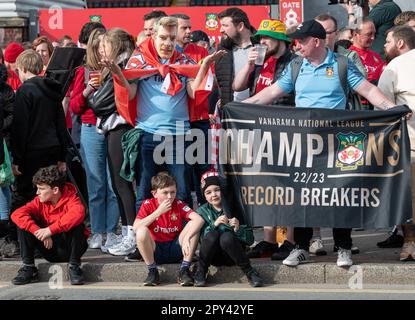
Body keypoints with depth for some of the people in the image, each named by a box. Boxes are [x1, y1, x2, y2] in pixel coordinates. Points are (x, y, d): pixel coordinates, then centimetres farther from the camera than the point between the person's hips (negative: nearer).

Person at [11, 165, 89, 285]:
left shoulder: (71, 199, -16)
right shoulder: (39, 202, -4)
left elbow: (78, 214, -41)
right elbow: (17, 214, -19)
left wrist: (50, 229, -42)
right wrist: (39, 232, -30)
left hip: (69, 248, -4)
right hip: (50, 248, 4)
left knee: (76, 225, -32)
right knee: (24, 223, -12)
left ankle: (74, 267, -21)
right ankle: (28, 268, -10)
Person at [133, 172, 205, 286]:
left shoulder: (178, 204, -4)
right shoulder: (148, 205, -6)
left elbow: (199, 220, -20)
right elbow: (136, 227, -22)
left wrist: (186, 238, -35)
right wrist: (158, 212, -24)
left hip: (175, 250, 2)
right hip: (155, 250, -1)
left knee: (194, 225, -20)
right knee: (142, 231, -30)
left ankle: (184, 270, -16)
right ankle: (152, 271, -15)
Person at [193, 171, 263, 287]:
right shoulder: (202, 211, 5)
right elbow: (201, 237, -9)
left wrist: (237, 229, -22)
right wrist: (214, 224, -25)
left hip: (231, 255, -1)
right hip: (213, 256, 1)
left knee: (226, 237, -32)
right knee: (212, 234, -28)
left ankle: (250, 273, -21)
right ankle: (200, 273, -17)